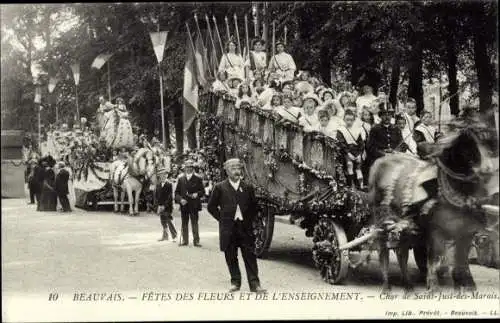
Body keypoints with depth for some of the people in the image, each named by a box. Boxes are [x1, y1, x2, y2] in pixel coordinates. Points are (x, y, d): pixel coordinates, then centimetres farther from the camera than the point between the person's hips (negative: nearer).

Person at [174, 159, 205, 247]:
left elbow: (202, 191, 4)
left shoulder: (198, 179, 4)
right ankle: (185, 240, 15)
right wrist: (180, 199, -9)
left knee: (194, 223, -1)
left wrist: (197, 194, -16)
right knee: (184, 224, 7)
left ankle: (196, 241, 2)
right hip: (184, 205, 2)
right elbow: (177, 192, 8)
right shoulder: (180, 179, 10)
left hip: (194, 205, -2)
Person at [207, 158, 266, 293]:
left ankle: (254, 284, 1)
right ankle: (235, 282, 17)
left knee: (250, 256, -1)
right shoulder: (220, 188, 1)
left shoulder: (248, 187, 7)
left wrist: (249, 219, 7)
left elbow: (254, 206, 17)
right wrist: (222, 218, 1)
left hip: (245, 227, 1)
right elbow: (211, 206, 6)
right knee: (231, 257, 5)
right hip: (228, 228, -1)